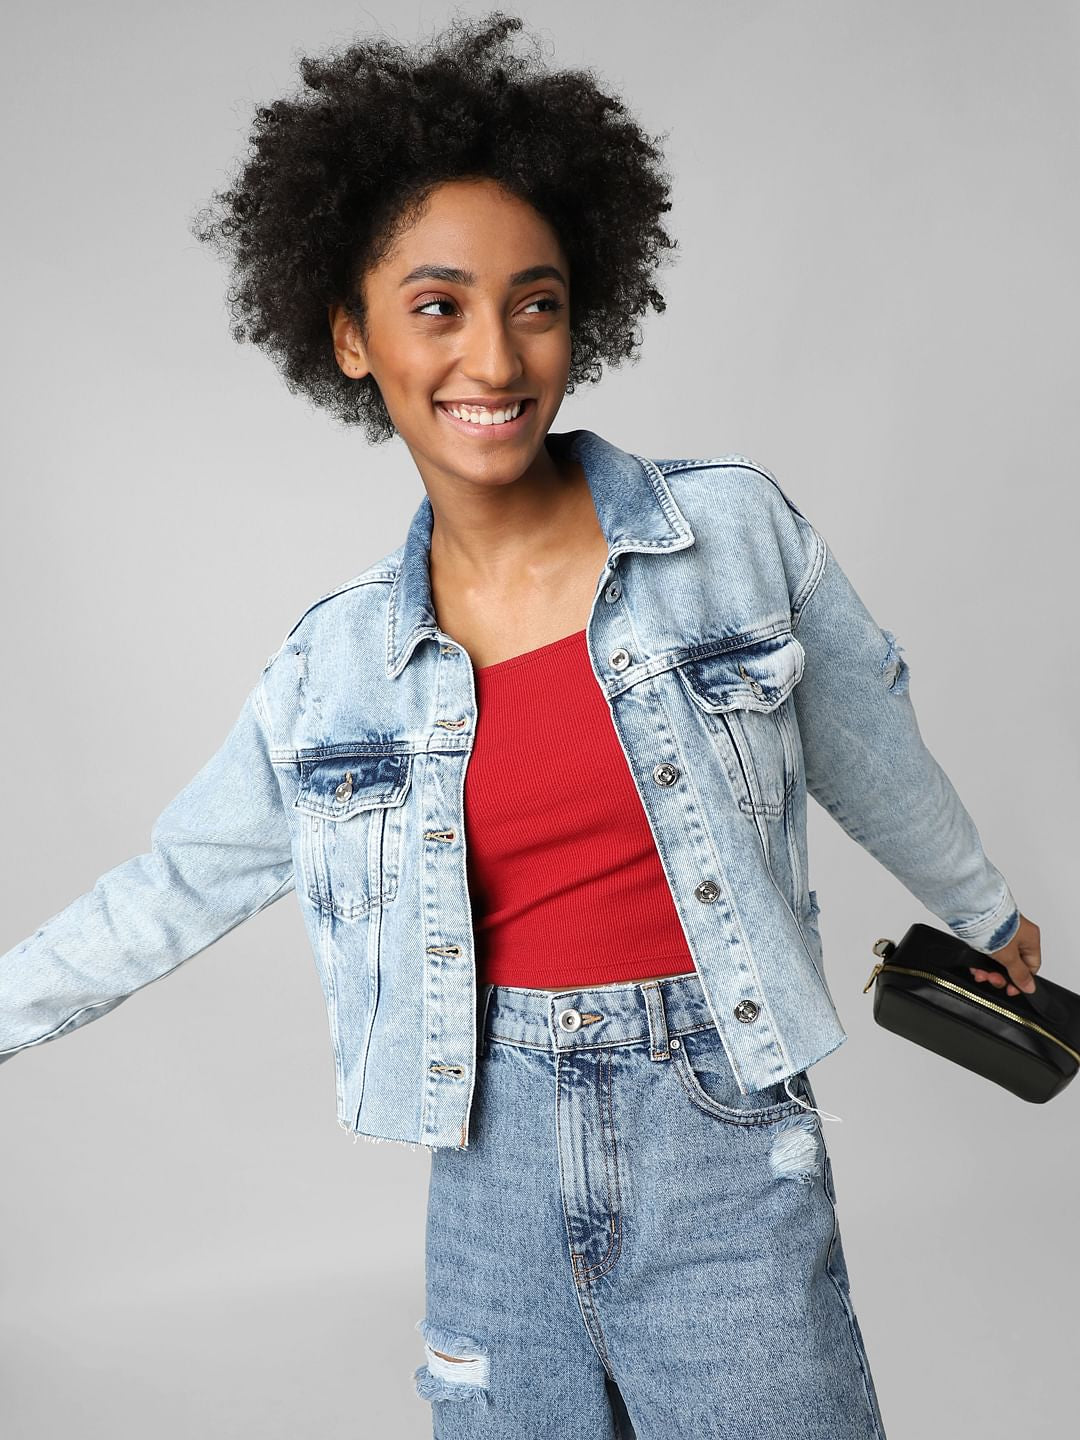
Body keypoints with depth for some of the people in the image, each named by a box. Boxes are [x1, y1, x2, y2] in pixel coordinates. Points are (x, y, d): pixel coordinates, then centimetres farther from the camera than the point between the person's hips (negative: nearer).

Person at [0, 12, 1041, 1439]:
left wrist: (987, 912, 22)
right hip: (497, 1169, 2)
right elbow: (171, 889, 10)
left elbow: (868, 752, 8)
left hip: (725, 1157, -1)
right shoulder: (336, 662, -2)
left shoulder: (736, 529, -7)